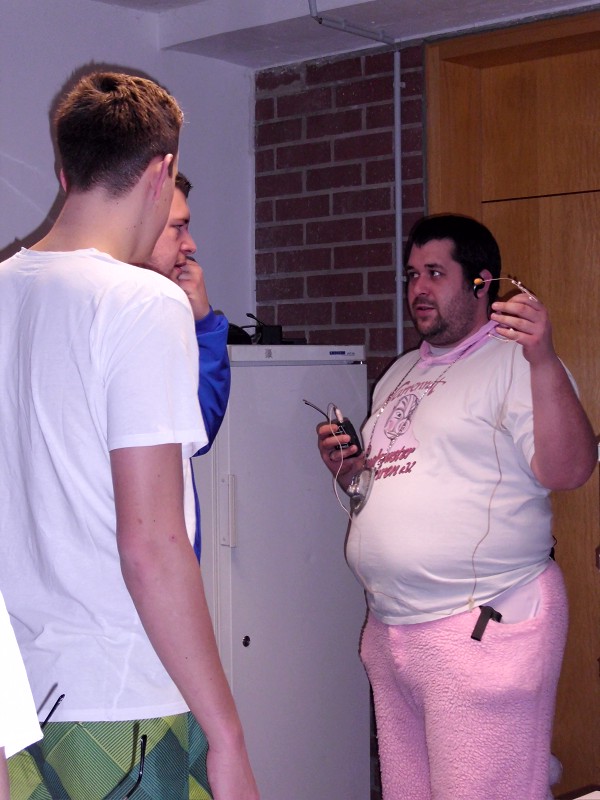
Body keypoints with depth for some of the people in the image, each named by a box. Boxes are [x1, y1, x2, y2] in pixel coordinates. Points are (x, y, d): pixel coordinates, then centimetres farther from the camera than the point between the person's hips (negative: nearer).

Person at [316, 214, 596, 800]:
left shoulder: (513, 360, -6)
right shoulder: (400, 374, 19)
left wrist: (544, 360, -30)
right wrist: (347, 469, 6)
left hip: (481, 626, -8)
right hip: (388, 629, 8)